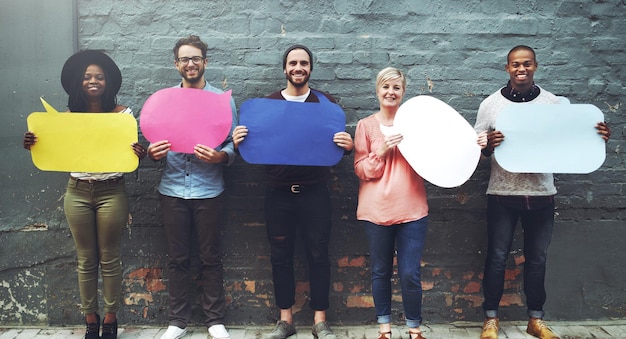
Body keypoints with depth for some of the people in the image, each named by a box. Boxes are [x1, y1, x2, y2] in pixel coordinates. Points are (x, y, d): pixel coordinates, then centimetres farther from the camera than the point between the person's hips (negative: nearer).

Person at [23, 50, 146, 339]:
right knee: (86, 260, 11)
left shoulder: (122, 114, -4)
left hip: (111, 193, -2)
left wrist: (139, 155, -25)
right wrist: (33, 146, -12)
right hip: (77, 193, 2)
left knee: (109, 259, 8)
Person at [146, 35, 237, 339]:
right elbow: (154, 142, 9)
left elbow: (233, 146, -1)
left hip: (208, 190, -2)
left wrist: (219, 156, -22)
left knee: (210, 258, 6)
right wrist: (153, 152, -14)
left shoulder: (222, 100, 2)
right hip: (172, 189, 2)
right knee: (177, 258, 9)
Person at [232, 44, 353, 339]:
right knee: (280, 256, 8)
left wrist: (348, 145, -21)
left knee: (318, 255, 4)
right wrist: (239, 142, -15)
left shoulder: (326, 102, 4)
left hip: (314, 192, -1)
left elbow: (340, 144, 3)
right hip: (278, 193, 2)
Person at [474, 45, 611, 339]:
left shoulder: (552, 102, 4)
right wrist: (488, 145, -23)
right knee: (497, 257, 5)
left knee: (537, 259, 12)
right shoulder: (491, 104, -1)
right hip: (503, 194, -2)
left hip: (541, 194, 2)